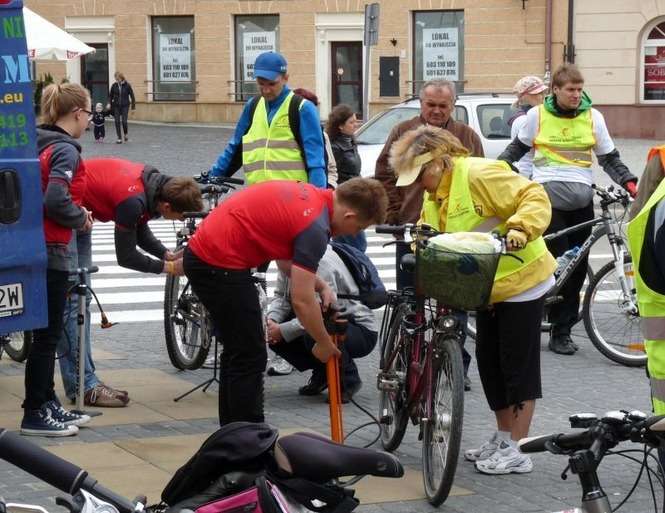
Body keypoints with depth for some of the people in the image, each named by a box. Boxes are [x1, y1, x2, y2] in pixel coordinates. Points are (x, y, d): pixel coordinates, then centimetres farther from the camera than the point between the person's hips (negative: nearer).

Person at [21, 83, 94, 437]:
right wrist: (82, 218, -9)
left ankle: (48, 404, 25)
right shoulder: (66, 150, -16)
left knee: (47, 333, 17)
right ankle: (35, 415, 5)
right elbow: (56, 202, -26)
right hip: (49, 251, -9)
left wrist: (77, 213, 9)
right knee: (47, 335, -1)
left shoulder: (38, 145, 11)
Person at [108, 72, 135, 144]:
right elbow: (110, 95, 11)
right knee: (117, 122, -1)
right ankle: (119, 138, 7)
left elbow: (132, 96, 0)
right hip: (116, 106, 2)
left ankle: (125, 135, 16)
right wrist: (109, 103, -4)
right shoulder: (114, 85, 1)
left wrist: (133, 106, 0)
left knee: (124, 121, -11)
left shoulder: (127, 85, -6)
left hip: (125, 105, -2)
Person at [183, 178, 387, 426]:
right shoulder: (315, 226, -18)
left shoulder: (310, 195, 10)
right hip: (221, 265, -10)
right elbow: (302, 301, -15)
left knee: (238, 353, 18)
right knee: (249, 357, -2)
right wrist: (324, 343, -1)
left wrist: (322, 286, 10)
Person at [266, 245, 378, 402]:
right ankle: (321, 375, 10)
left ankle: (348, 381, -11)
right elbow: (281, 296, 4)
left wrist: (282, 330, -28)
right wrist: (271, 320, -17)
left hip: (361, 332, -8)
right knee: (272, 334, -6)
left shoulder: (324, 263, -27)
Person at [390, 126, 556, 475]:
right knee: (488, 361, 13)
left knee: (518, 364, -4)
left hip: (521, 281, -9)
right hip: (486, 288, 9)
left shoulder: (478, 175, -21)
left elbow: (534, 197, -25)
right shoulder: (434, 195, 7)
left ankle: (515, 450, 1)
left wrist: (520, 229, -39)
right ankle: (502, 438, 25)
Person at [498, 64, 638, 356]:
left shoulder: (592, 117, 9)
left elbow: (609, 158, 14)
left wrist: (629, 183, 0)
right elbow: (517, 148, 21)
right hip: (548, 192, -3)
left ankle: (563, 326, 7)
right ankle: (560, 331, -7)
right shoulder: (537, 116, 6)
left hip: (581, 197, 3)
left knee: (577, 263, 0)